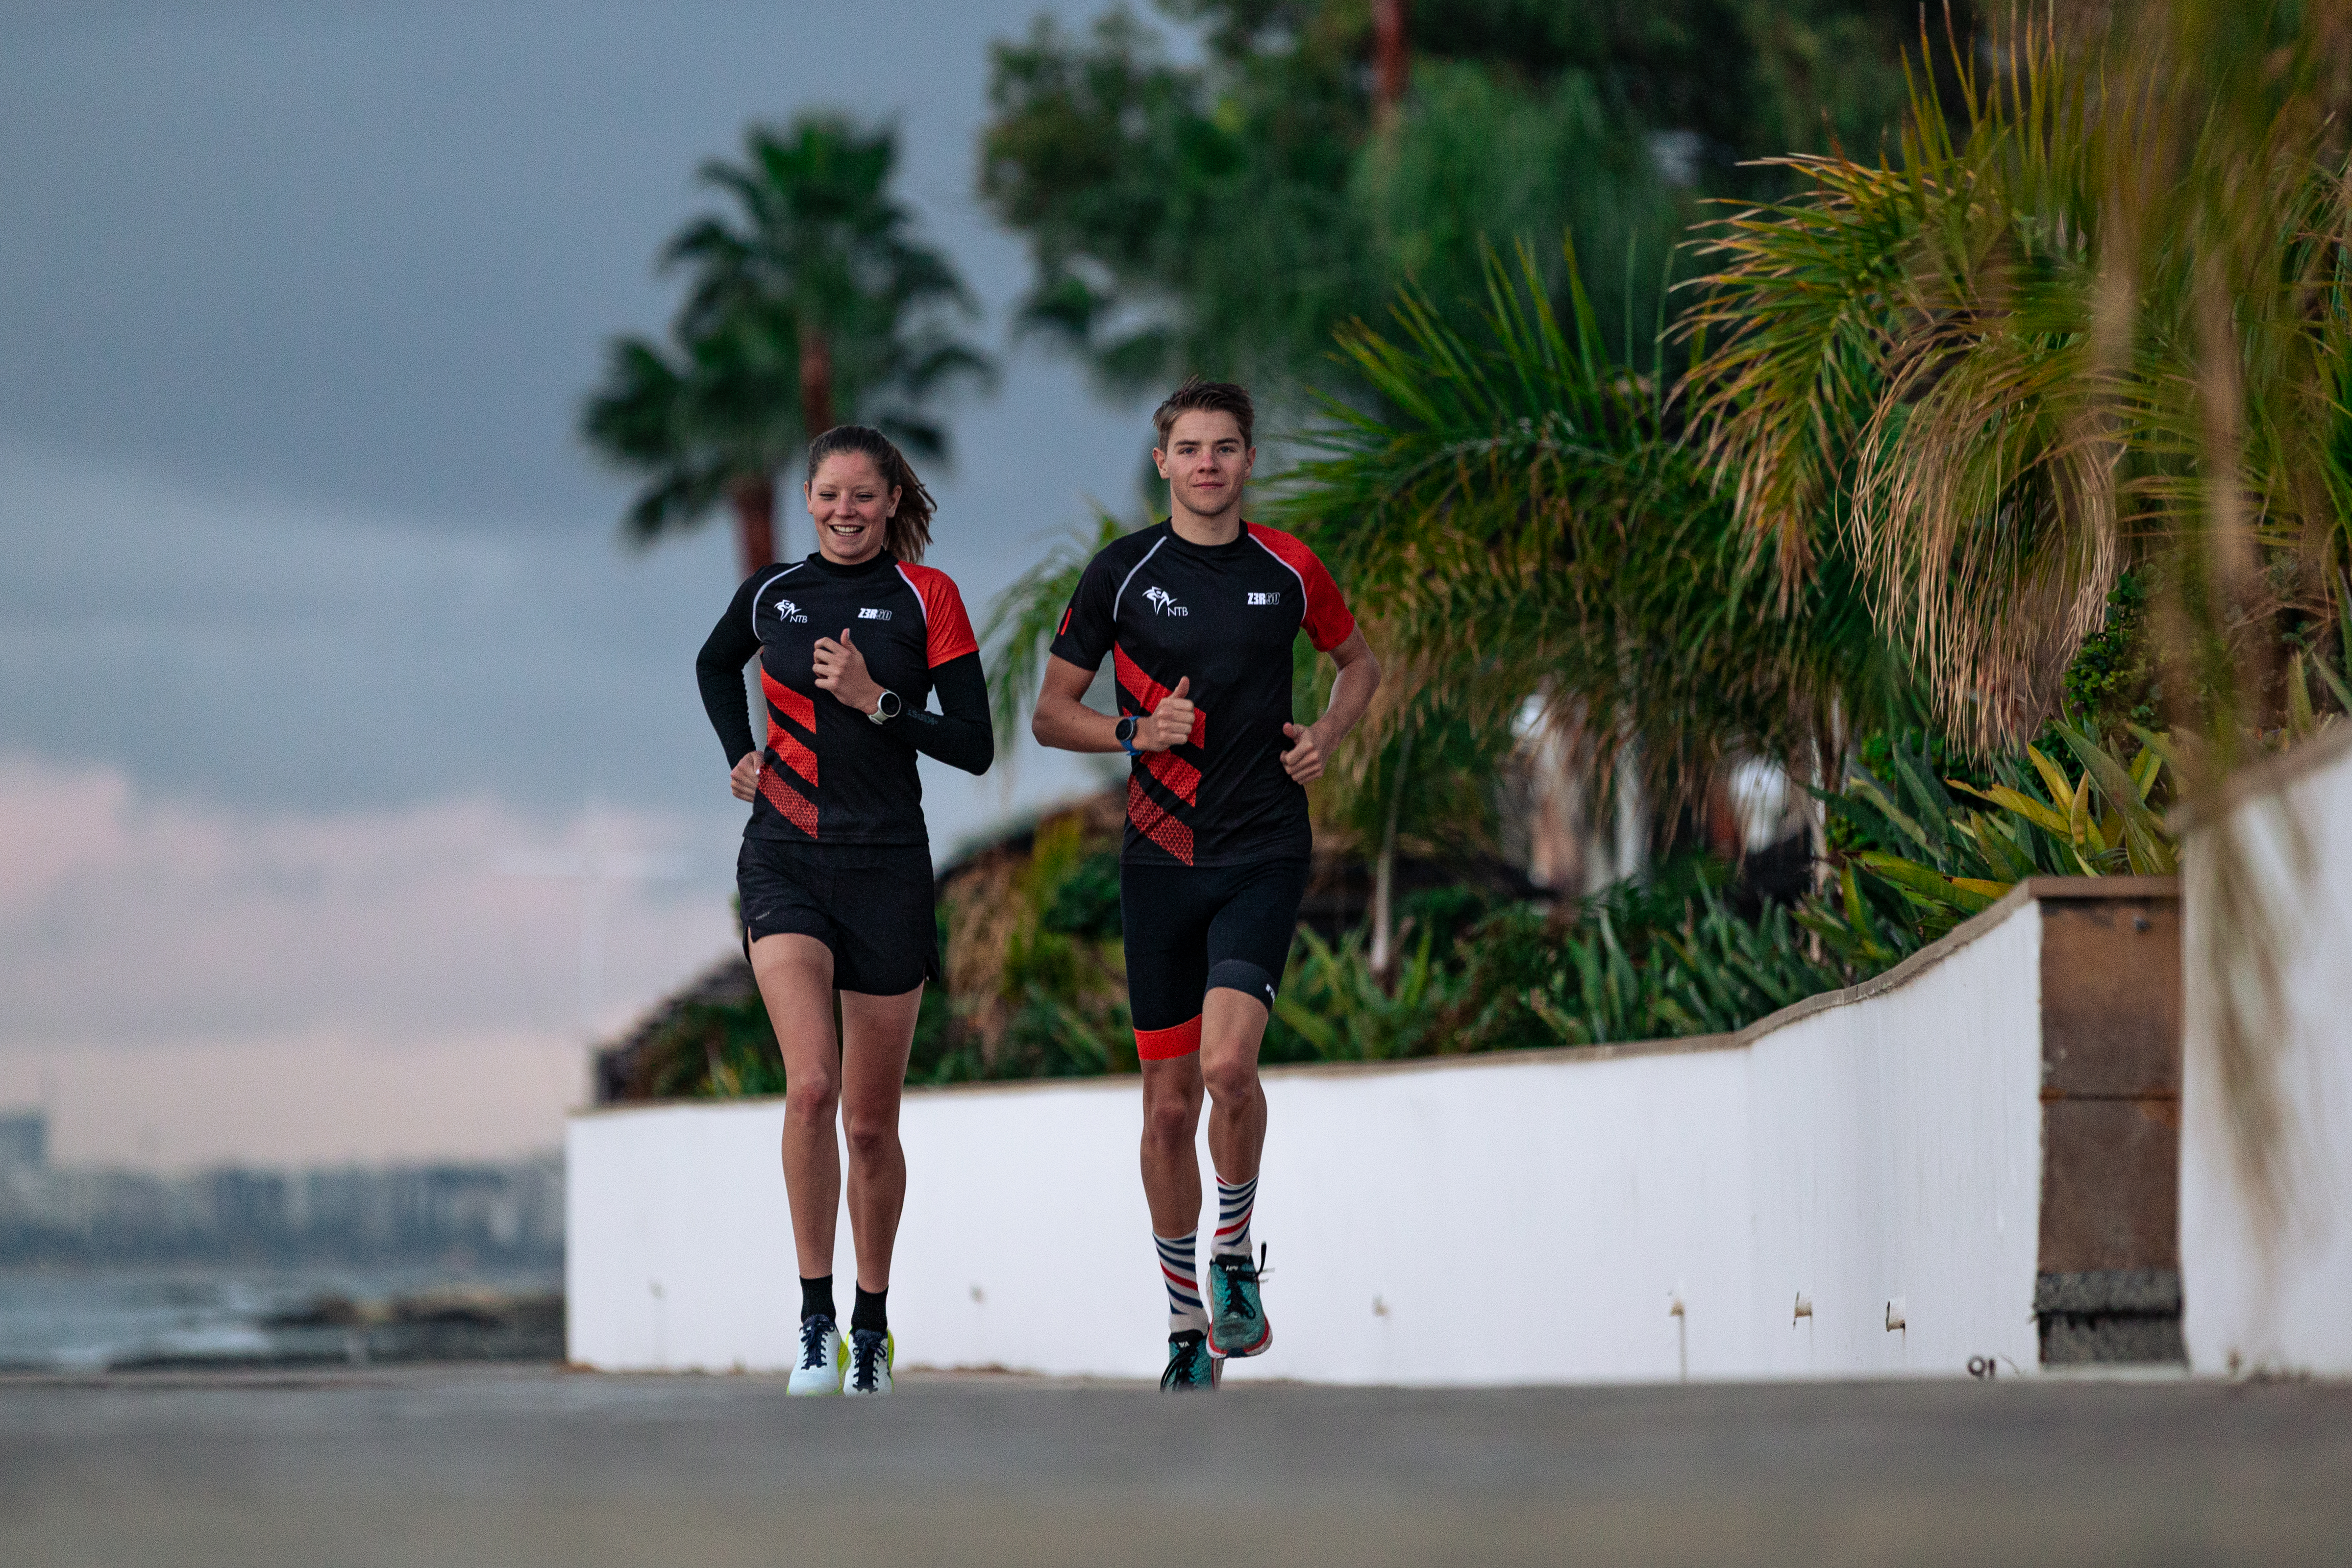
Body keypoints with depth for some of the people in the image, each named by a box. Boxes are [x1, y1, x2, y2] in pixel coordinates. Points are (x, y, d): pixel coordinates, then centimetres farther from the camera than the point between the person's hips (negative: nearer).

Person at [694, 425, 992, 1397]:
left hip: (887, 868, -1)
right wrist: (739, 752, 14)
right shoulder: (772, 592, 6)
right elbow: (714, 667, 29)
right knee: (810, 1083, -21)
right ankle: (815, 1319, -17)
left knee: (870, 1120, 6)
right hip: (784, 860, 1)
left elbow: (975, 747, -4)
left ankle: (872, 1326, 24)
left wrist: (876, 700, -15)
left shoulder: (925, 598, -1)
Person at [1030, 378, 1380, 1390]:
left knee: (1228, 1063, -22)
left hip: (1265, 851, -1)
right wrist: (1136, 732, -12)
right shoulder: (1122, 574, 1)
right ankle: (1189, 1321, 19)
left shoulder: (1288, 570, 3)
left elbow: (1358, 662, 21)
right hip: (1161, 856, 1)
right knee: (1169, 1100, 5)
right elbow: (1050, 713, 6)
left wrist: (1325, 737, 2)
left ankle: (1236, 1250, 3)